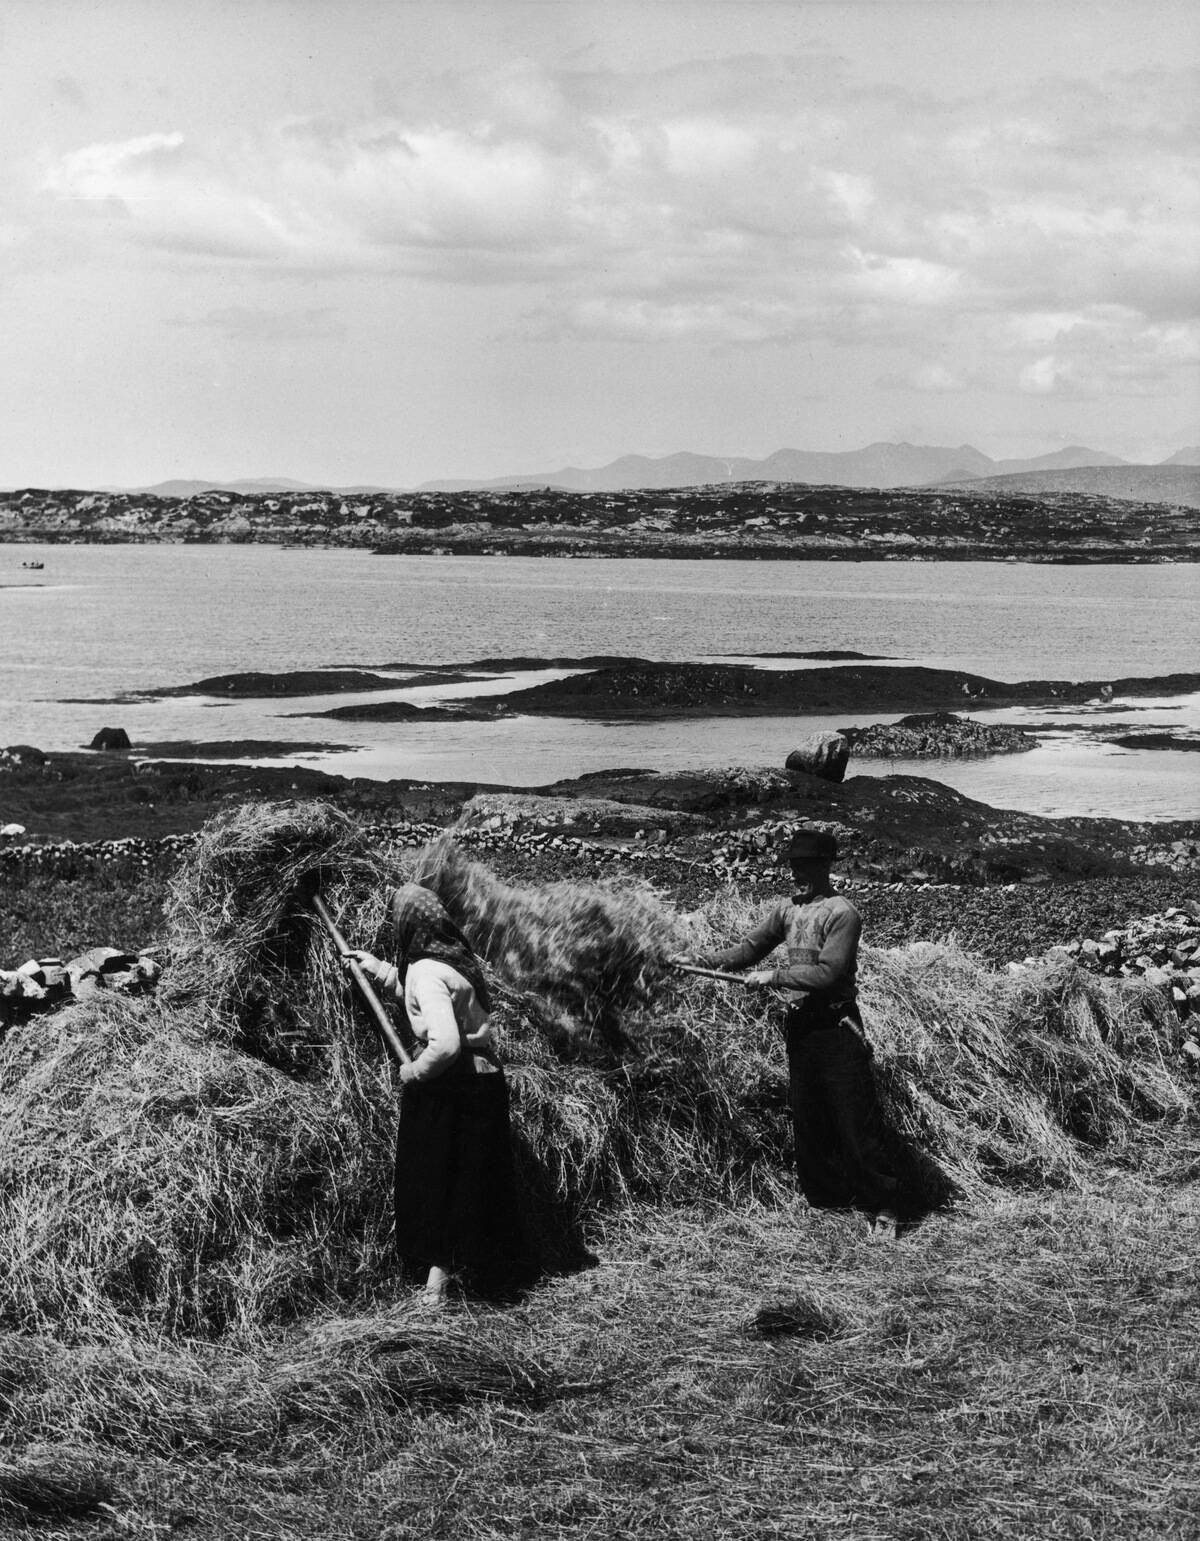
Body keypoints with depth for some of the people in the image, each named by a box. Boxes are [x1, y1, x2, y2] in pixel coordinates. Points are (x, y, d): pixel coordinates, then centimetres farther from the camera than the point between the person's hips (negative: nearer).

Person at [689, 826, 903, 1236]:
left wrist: (773, 977, -20)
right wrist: (704, 961, 0)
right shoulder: (787, 909, 9)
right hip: (799, 1026, 7)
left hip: (837, 1029, -7)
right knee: (806, 1121, 11)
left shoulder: (841, 914, -13)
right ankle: (828, 1202, 21)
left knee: (856, 1123, -5)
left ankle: (882, 1207, 3)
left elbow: (827, 972, -21)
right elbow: (751, 947, 13)